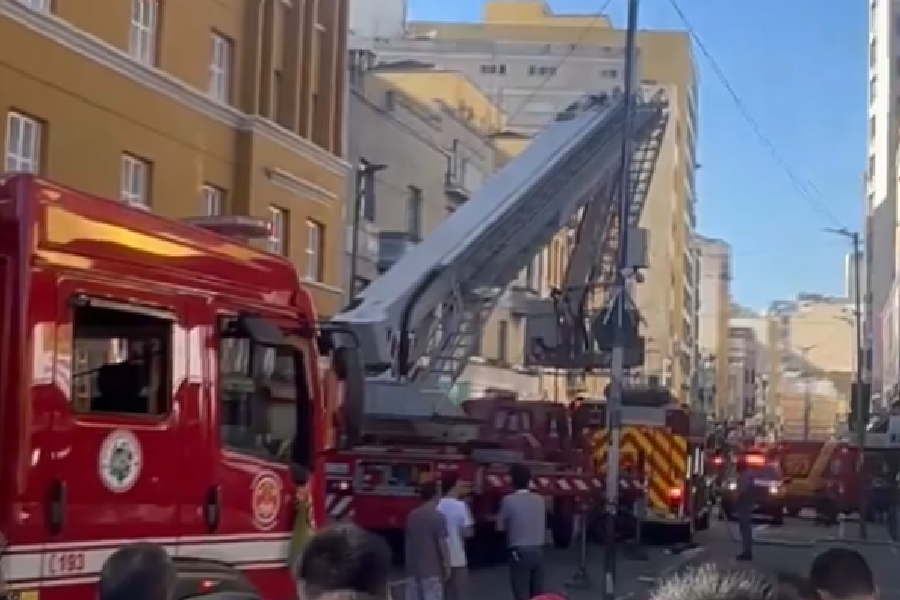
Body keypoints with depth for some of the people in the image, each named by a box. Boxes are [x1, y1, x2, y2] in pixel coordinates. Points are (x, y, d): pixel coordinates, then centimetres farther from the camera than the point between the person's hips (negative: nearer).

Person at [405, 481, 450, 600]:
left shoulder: (411, 516, 7)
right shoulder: (438, 517, -12)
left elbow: (408, 542, 13)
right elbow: (442, 544, -12)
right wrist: (447, 567, -4)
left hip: (413, 569, 6)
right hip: (431, 570, -6)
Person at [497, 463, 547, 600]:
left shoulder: (509, 500, -9)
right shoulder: (540, 500, 4)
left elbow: (500, 526, -1)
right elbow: (543, 524, 13)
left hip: (519, 553, -5)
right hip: (538, 551, 5)